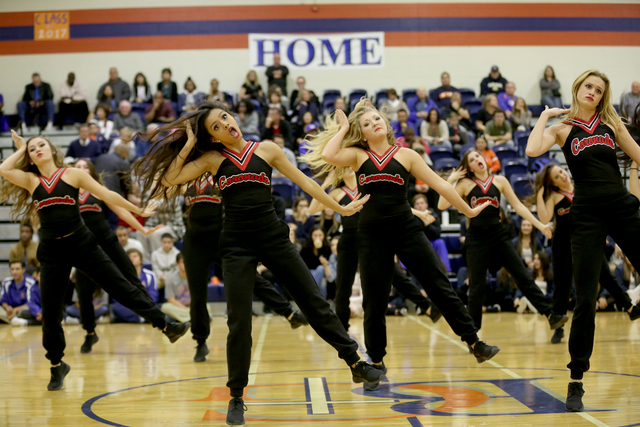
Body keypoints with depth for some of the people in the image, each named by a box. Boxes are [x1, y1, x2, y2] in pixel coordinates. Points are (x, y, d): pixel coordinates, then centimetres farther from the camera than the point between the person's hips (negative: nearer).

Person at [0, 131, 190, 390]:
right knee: (50, 312, 5)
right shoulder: (30, 180, 7)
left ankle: (167, 327, 5)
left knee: (122, 288, -2)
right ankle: (57, 366, 22)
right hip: (52, 251, 1)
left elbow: (107, 195, 6)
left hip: (82, 244, -1)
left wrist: (138, 211, 7)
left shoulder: (73, 174, 4)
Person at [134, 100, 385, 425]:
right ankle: (236, 398, 11)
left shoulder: (266, 150, 6)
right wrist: (188, 146, -2)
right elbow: (169, 179, -4)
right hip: (237, 244, -1)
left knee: (314, 302, 4)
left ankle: (356, 364, 16)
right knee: (239, 322, -2)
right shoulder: (212, 158, 6)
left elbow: (304, 182, 12)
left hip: (273, 237, 1)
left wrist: (340, 208, 15)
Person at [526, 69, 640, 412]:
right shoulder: (563, 127, 3)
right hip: (587, 214, -3)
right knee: (585, 299, -6)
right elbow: (532, 150, -15)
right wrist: (545, 115, -3)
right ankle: (576, 381, 2)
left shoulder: (610, 123, 11)